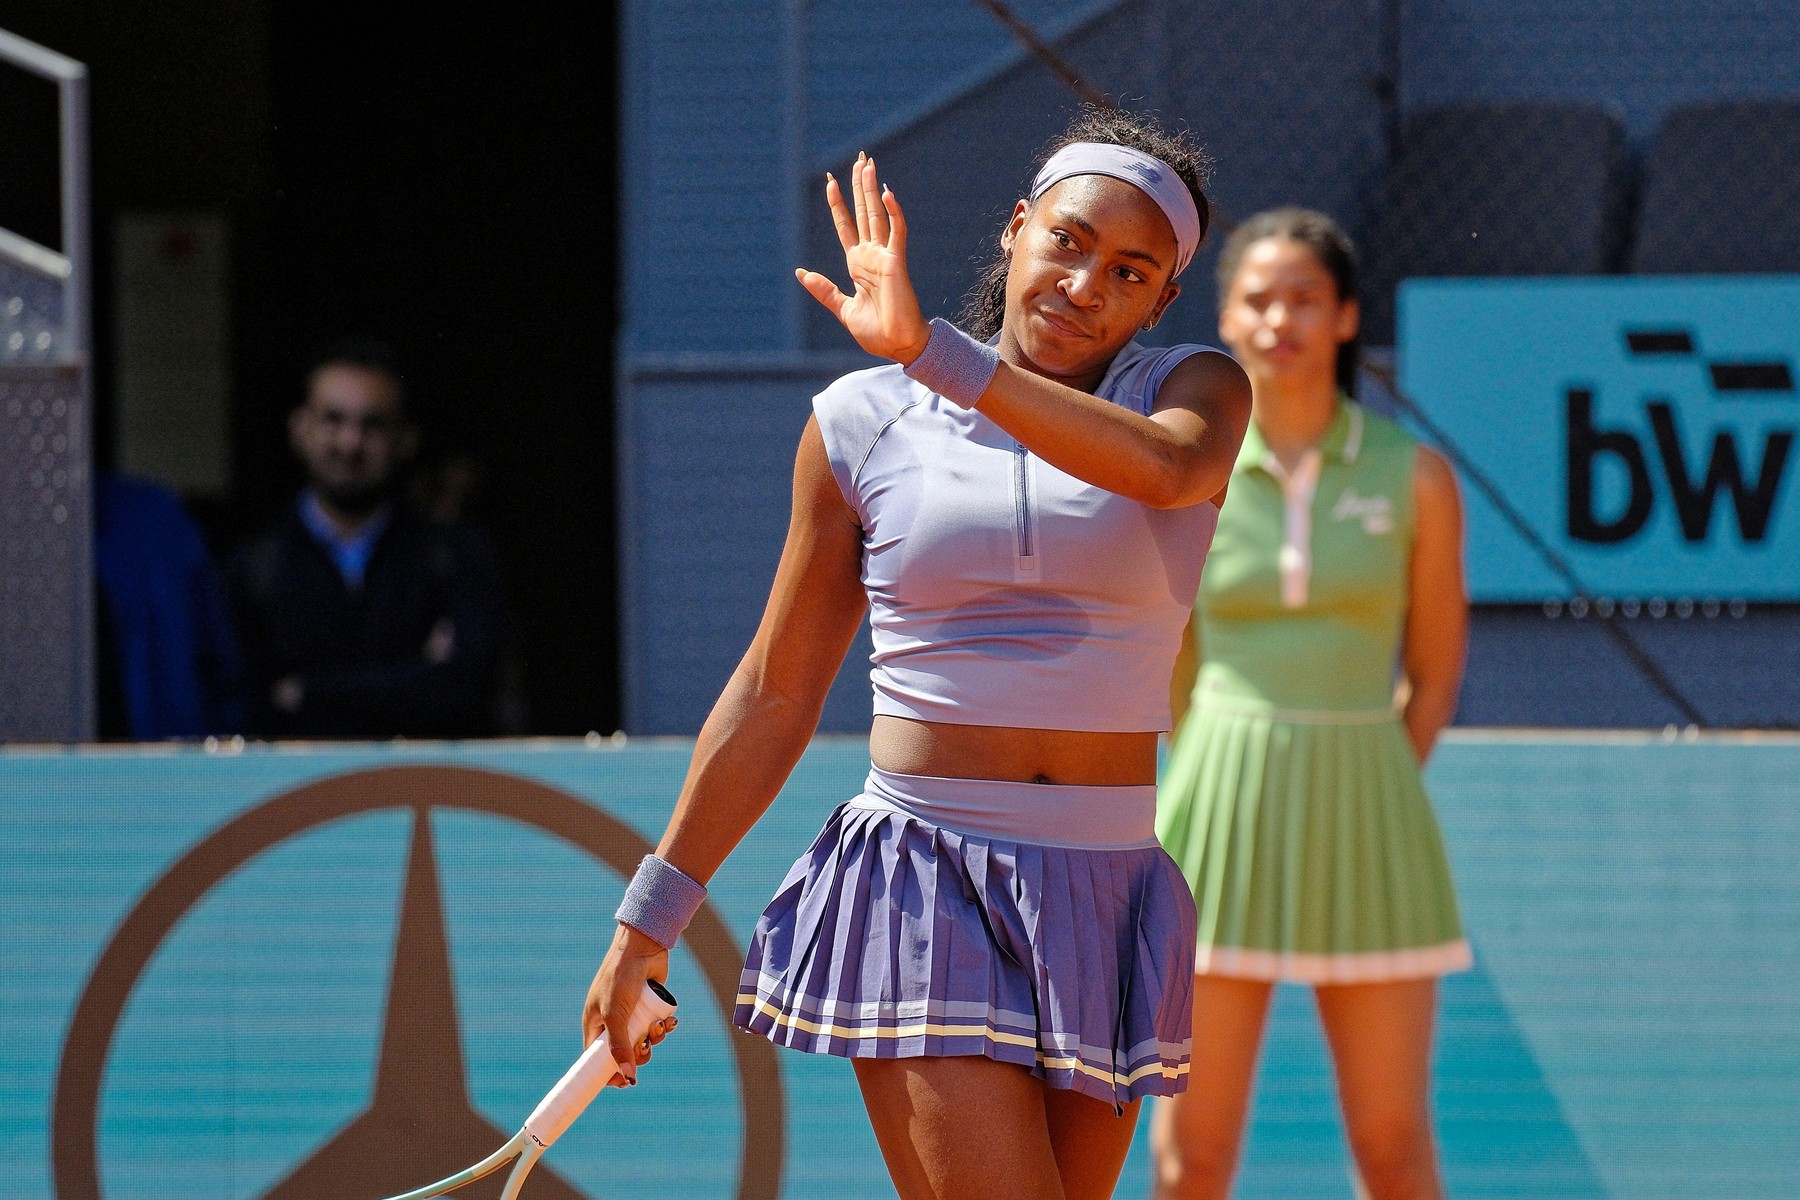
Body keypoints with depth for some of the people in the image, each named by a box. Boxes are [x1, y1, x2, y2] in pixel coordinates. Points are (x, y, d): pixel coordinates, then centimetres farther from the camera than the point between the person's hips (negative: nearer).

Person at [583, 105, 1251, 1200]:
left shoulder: (1193, 391, 4)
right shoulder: (864, 423, 3)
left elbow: (1163, 466, -23)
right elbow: (774, 698, 9)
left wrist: (926, 350, -28)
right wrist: (652, 916, 8)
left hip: (1105, 907, 2)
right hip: (922, 897, -2)